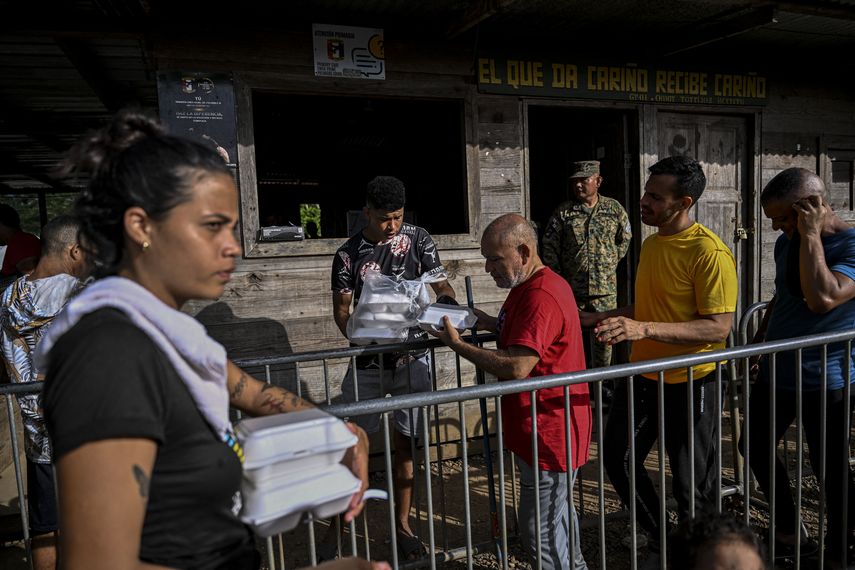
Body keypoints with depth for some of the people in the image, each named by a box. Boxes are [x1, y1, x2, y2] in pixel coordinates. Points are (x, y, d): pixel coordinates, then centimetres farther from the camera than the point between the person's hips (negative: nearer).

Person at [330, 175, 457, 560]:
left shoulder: (418, 239, 0)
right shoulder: (349, 254, -4)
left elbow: (440, 284, 3)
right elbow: (341, 309, -1)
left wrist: (446, 297, -20)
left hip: (412, 358, 1)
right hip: (368, 361, -1)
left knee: (405, 442, 10)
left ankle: (402, 524, 26)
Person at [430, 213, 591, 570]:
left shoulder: (540, 297, -25)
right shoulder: (530, 286, 9)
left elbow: (517, 367, -32)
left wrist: (457, 345, -23)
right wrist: (493, 324, 5)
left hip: (549, 434, -11)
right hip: (545, 429, 11)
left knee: (539, 532, 1)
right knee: (556, 513, 27)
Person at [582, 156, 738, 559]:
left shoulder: (709, 252, -19)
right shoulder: (651, 244, 6)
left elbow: (718, 328, -23)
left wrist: (645, 329, -34)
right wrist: (597, 319, 10)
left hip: (689, 382, -8)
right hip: (643, 374, 8)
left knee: (691, 483, 9)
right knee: (617, 458, 15)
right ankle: (660, 541, 37)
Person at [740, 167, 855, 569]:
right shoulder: (787, 243, 3)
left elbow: (822, 298, -35)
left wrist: (811, 235, -27)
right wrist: (760, 340, 21)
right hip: (776, 372, 7)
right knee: (755, 448, 16)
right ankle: (789, 534, 36)